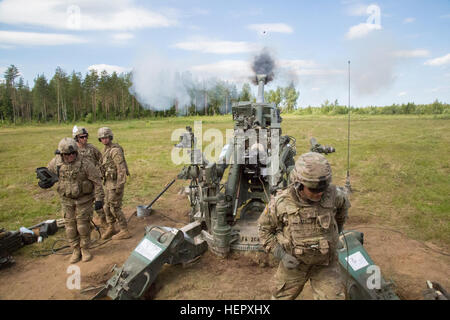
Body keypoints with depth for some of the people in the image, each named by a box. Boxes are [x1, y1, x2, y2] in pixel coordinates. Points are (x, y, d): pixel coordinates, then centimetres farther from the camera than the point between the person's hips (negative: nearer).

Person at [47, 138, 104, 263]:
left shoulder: (85, 163, -20)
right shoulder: (56, 162, -7)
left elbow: (97, 180, -16)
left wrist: (99, 198, -17)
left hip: (83, 199, -4)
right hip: (67, 200, 4)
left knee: (83, 225, 1)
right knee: (70, 226, 8)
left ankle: (85, 249, 19)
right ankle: (76, 251, 23)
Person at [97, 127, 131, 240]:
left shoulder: (115, 150, -19)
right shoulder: (105, 150, 11)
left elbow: (121, 168, -23)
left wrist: (119, 186, -25)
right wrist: (105, 182, 21)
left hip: (115, 183, -9)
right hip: (108, 182, 9)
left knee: (115, 207, -3)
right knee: (107, 206, 16)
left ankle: (124, 231, 8)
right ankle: (111, 228, 32)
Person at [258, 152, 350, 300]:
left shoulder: (332, 194, -19)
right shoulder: (281, 202, -23)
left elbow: (343, 204, 7)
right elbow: (264, 228, -7)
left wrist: (337, 231, 16)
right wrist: (281, 255, -16)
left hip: (325, 263, 1)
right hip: (293, 262, 0)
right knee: (281, 296, 17)